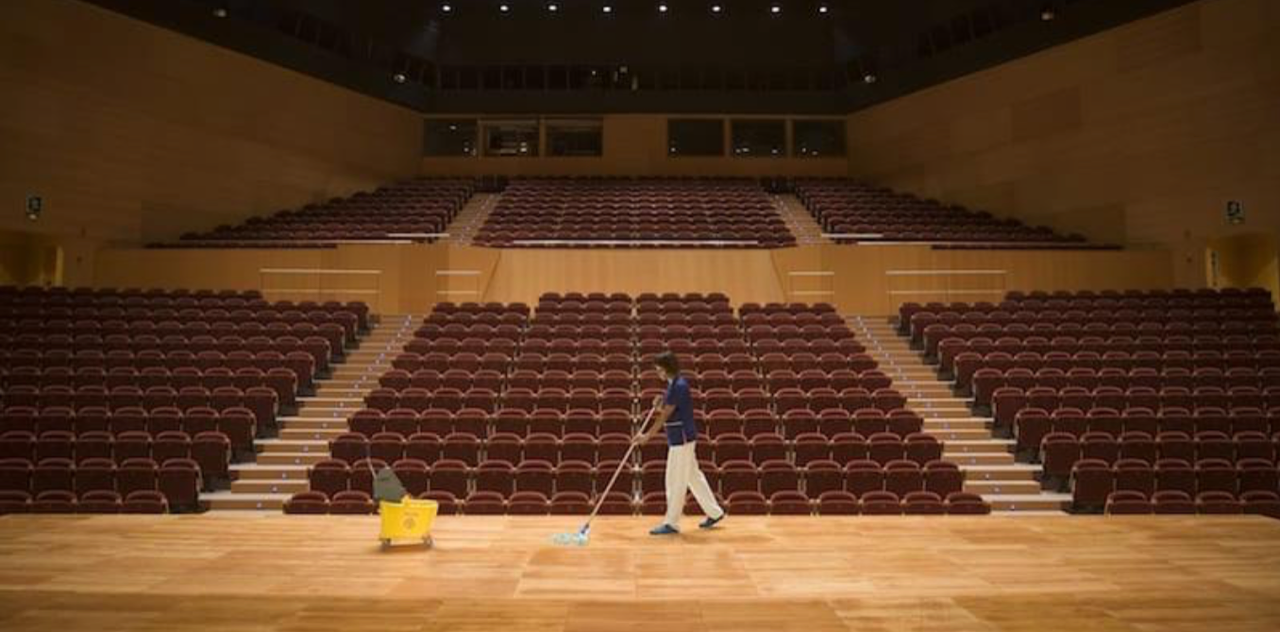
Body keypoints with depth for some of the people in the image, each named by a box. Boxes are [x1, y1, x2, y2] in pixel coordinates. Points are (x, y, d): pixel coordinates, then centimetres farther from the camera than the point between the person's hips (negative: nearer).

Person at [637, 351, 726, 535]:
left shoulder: (679, 386, -19)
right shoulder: (674, 384, 11)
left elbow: (665, 415, -21)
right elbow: (668, 412, 19)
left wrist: (648, 435, -21)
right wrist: (660, 402, -2)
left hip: (681, 438, -10)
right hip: (681, 437, 10)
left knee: (676, 481, -3)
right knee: (694, 476, 16)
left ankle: (671, 523, 4)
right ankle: (714, 512, 25)